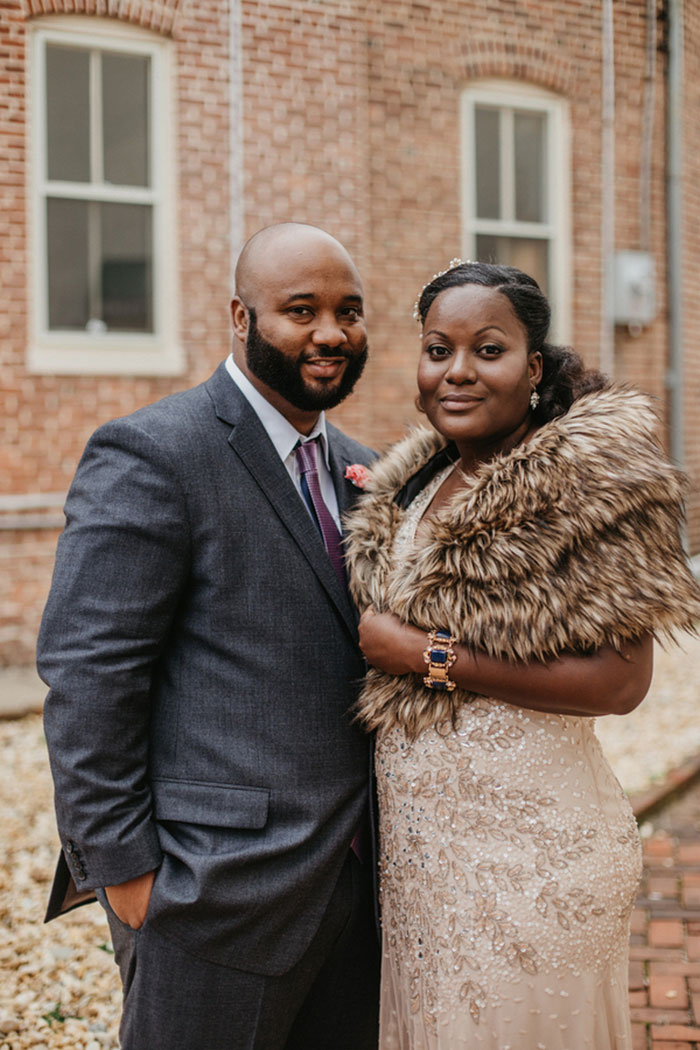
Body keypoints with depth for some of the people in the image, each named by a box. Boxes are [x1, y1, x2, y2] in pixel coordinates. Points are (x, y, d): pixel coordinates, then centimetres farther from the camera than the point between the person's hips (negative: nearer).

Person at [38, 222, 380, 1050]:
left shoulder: (358, 469, 12)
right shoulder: (151, 455, -13)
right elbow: (86, 679, -16)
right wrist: (124, 870, -14)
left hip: (353, 881, 8)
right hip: (219, 891, -7)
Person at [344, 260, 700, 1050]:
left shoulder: (591, 477, -14)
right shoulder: (417, 480, 8)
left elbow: (620, 682, -20)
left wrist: (431, 656, -18)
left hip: (525, 832, -7)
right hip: (416, 825, 7)